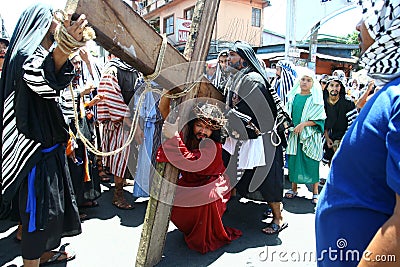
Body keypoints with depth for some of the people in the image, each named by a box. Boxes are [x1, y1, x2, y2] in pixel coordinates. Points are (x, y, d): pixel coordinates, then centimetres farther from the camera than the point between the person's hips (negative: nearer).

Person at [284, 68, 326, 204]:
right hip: (294, 135, 3)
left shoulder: (316, 98, -1)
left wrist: (303, 124, -17)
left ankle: (315, 192, 12)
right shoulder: (293, 96, 10)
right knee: (293, 161, 8)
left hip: (310, 136, -3)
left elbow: (319, 119, -7)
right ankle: (293, 189, 22)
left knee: (311, 163, 0)